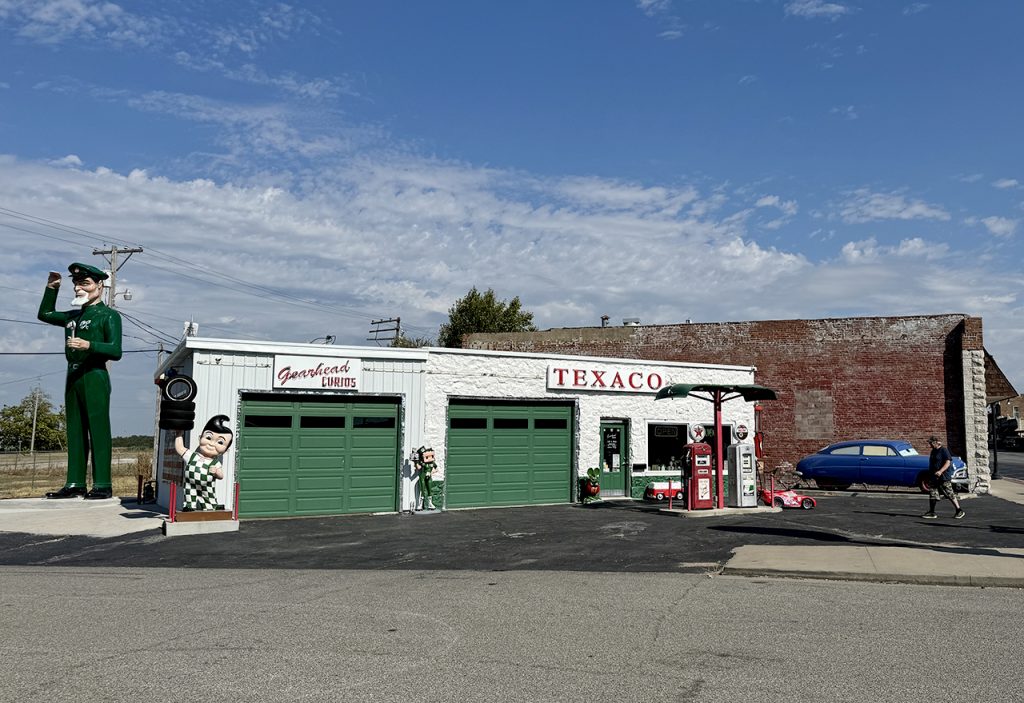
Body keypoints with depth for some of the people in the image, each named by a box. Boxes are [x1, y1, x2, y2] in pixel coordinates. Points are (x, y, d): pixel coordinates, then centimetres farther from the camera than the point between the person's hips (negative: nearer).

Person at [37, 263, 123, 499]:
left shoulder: (109, 315, -1)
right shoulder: (73, 316, 21)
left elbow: (116, 351, -10)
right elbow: (45, 314, 36)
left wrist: (89, 345, -22)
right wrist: (51, 288, 26)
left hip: (95, 377, -7)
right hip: (73, 377, 7)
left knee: (98, 431, -8)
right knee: (75, 432, 6)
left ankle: (102, 485, -8)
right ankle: (75, 484, 8)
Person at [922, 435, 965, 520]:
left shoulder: (944, 450, -12)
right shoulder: (933, 451, 15)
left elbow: (948, 462, -19)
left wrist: (940, 471, -31)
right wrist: (931, 474, 23)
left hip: (944, 477, -9)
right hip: (935, 477, 9)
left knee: (949, 494, -3)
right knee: (932, 494, 5)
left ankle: (959, 511, 9)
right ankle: (931, 513, 8)